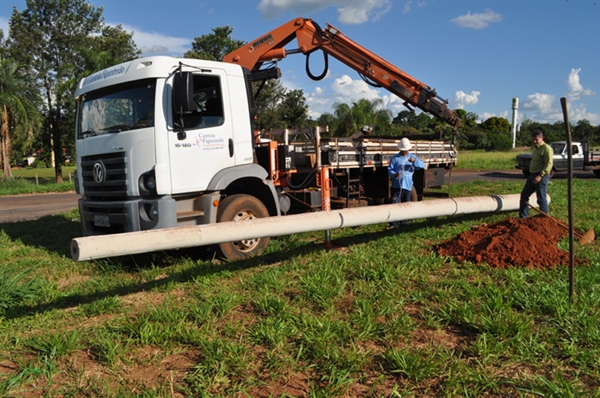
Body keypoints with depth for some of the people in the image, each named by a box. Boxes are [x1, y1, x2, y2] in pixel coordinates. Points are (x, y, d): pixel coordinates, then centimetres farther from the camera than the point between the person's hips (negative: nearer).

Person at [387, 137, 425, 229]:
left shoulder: (412, 157, 10)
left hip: (407, 185, 2)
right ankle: (393, 223, -2)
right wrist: (395, 174, -24)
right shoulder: (395, 158, 3)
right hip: (397, 185, -2)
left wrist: (414, 161, -21)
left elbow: (422, 165, -2)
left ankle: (403, 223, 22)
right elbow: (390, 170, -3)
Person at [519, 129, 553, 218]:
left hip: (541, 176, -10)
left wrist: (540, 176, -26)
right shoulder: (536, 149, 18)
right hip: (532, 175, 10)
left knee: (541, 199, -4)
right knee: (524, 195, 11)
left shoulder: (546, 148, -12)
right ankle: (523, 217, 19)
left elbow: (549, 164, -19)